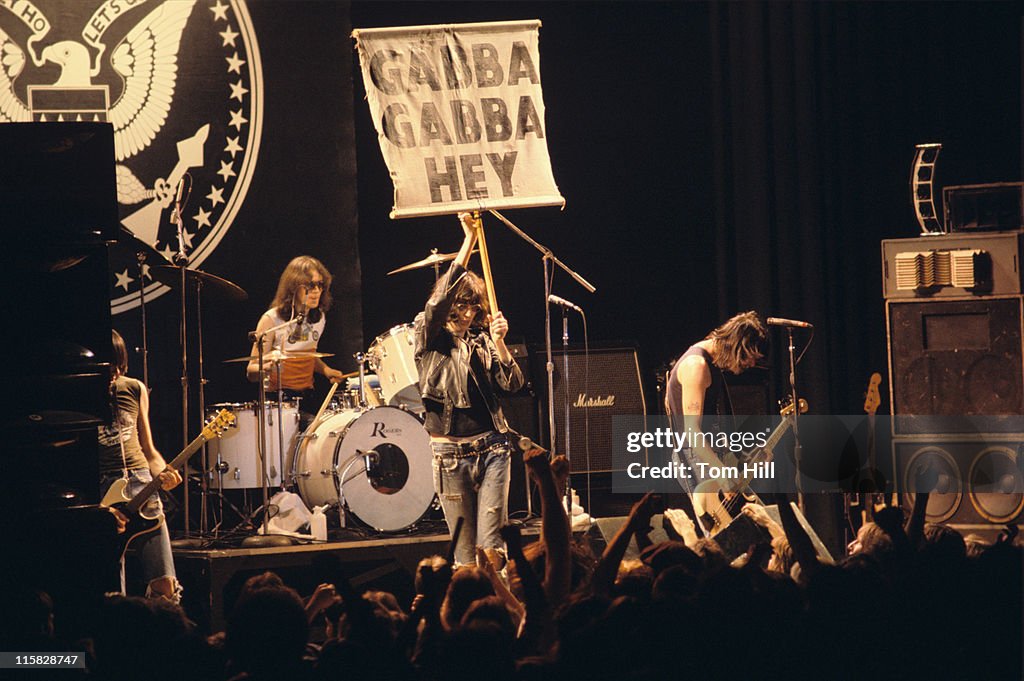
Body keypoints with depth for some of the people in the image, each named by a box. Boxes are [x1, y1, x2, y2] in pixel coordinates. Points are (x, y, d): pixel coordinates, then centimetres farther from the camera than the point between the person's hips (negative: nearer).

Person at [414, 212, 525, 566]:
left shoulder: (482, 342, 10)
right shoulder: (431, 339, 0)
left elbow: (512, 384, 1)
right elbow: (440, 300, -18)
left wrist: (499, 341, -15)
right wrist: (469, 239, -24)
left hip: (491, 446, 2)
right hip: (451, 453, -2)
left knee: (491, 541, -6)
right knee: (464, 546, 1)